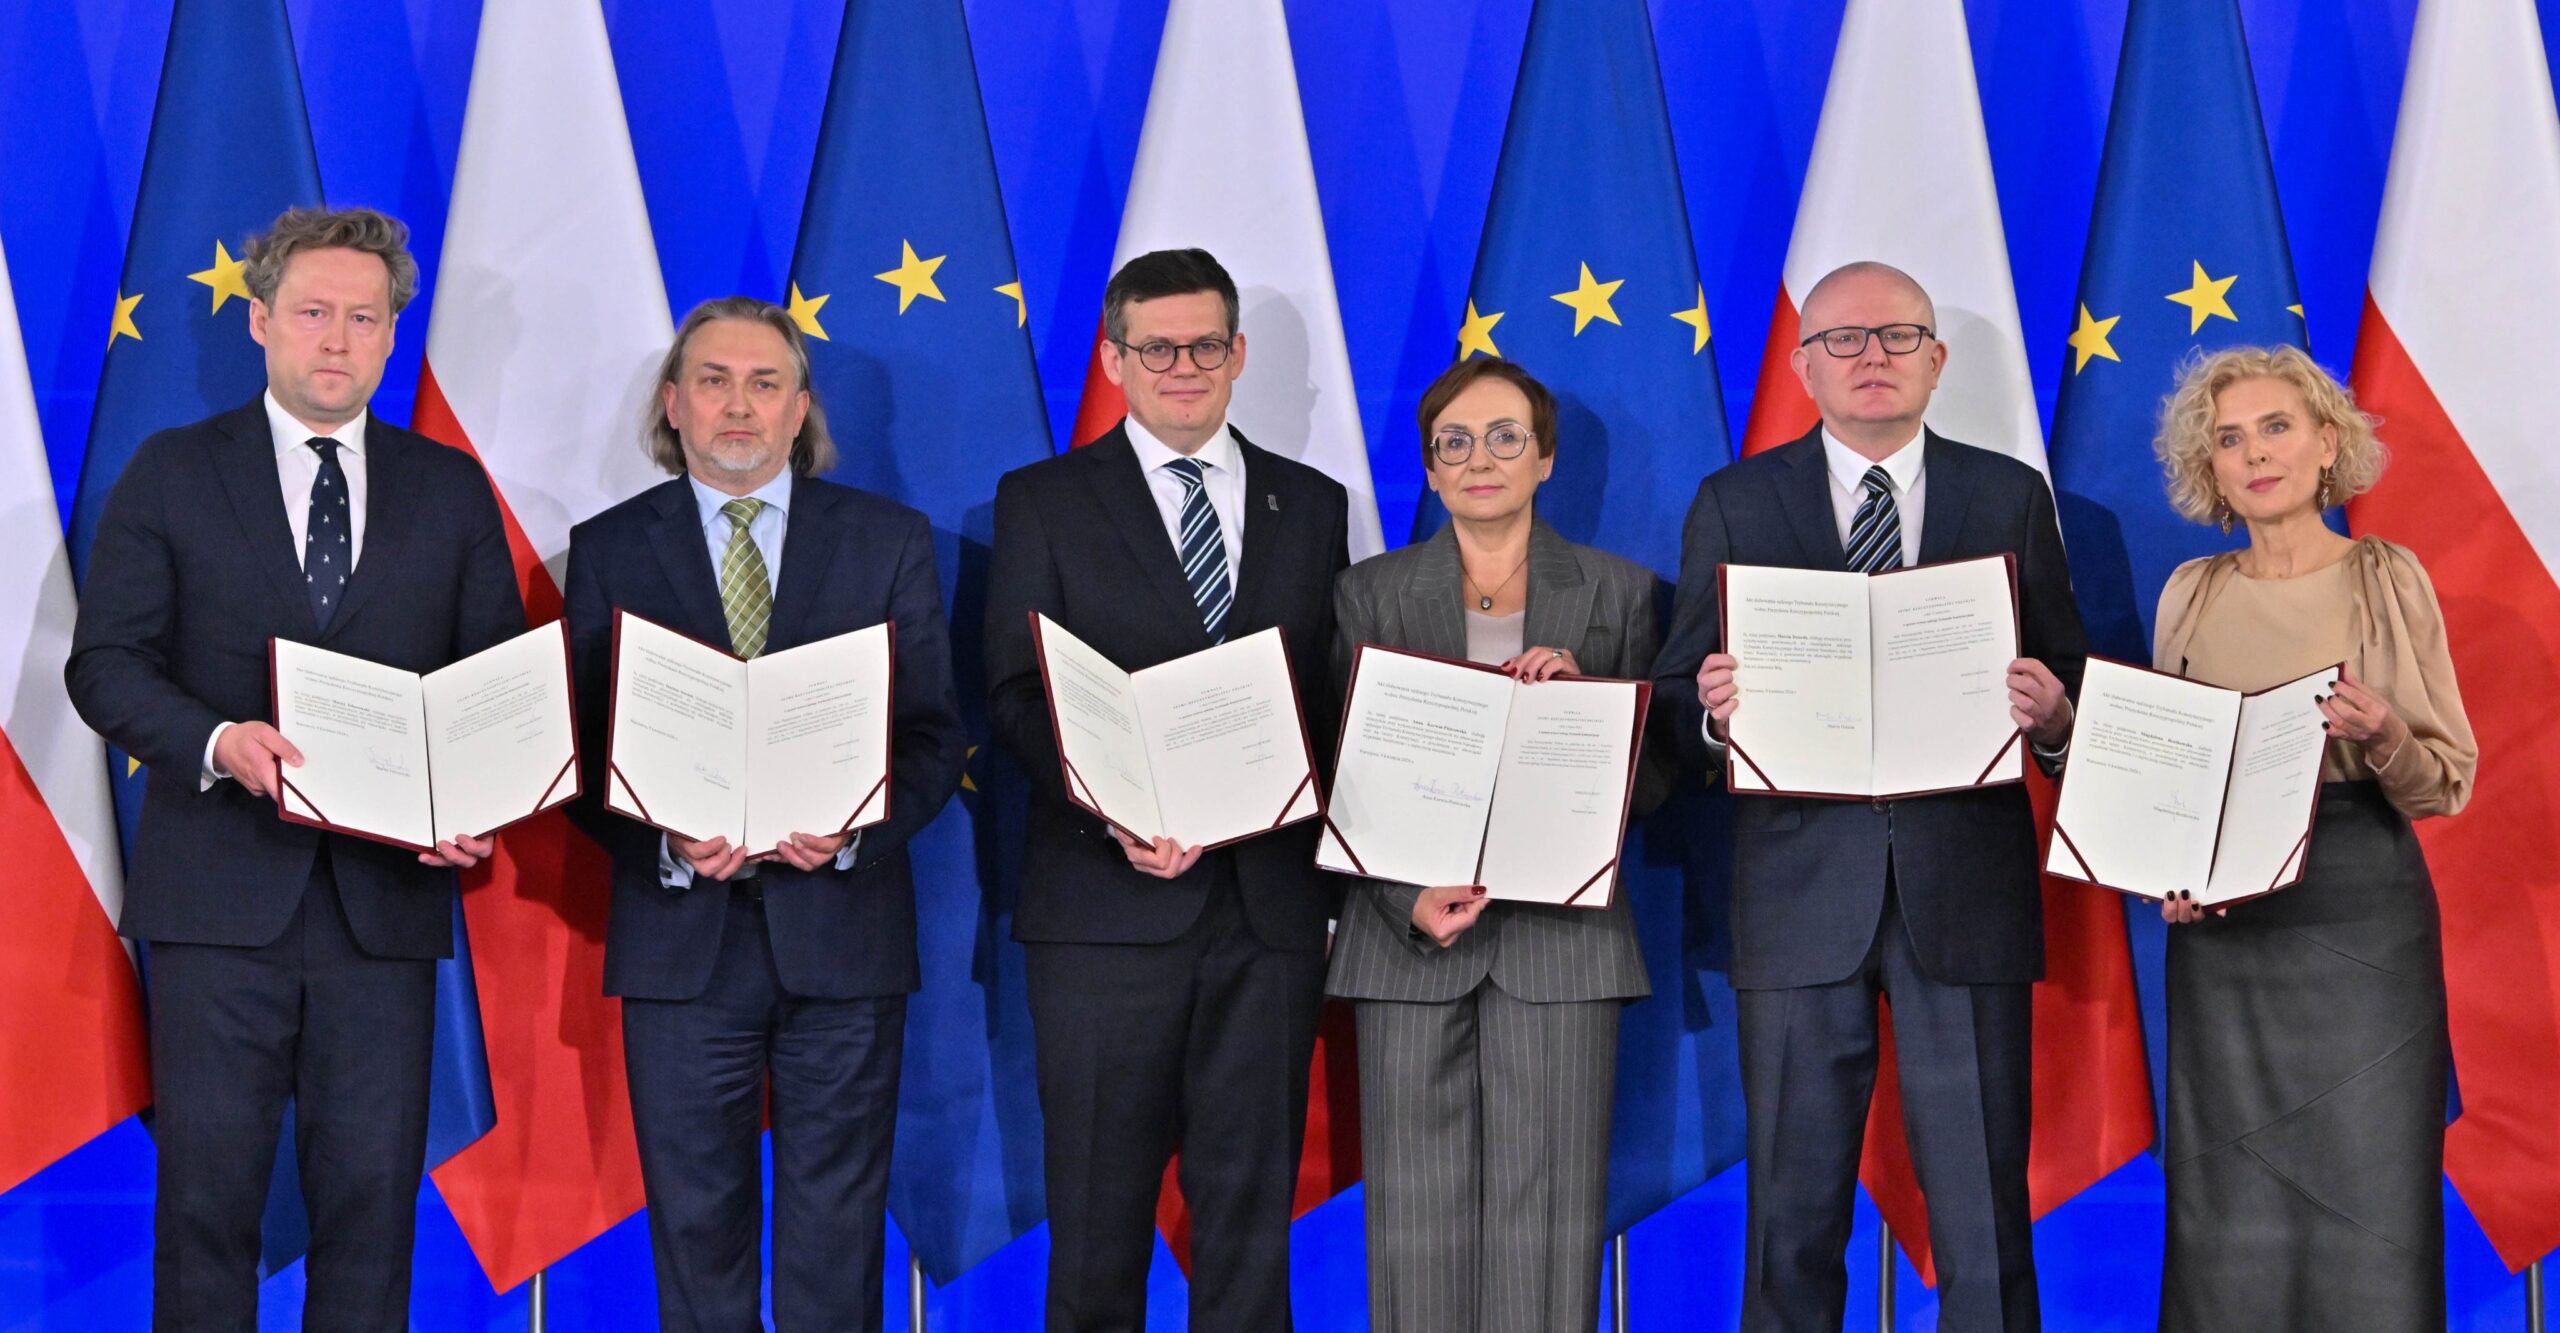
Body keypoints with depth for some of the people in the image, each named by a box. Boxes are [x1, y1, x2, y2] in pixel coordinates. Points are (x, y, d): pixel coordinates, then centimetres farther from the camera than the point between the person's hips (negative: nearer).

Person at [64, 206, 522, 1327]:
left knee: (372, 1195, 5)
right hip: (219, 896, -1)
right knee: (207, 1192, 2)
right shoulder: (170, 474, 6)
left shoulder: (452, 489, 11)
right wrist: (218, 743, -19)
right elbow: (104, 664, 1)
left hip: (387, 892, 2)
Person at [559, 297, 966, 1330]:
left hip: (841, 927, 0)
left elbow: (934, 734, 3)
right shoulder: (608, 550, 7)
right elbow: (585, 748, 3)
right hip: (681, 936, 0)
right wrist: (667, 844, -15)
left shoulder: (890, 540, 6)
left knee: (838, 1233, 6)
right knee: (694, 1223, 7)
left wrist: (855, 826, -16)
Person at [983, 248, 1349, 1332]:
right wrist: (1115, 814, -17)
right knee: (1099, 1211, 3)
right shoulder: (1042, 501, 6)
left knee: (1251, 1207, 6)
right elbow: (1016, 695, -1)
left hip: (1272, 902, 2)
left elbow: (1336, 695, 11)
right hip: (1108, 903, -2)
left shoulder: (1311, 504, 14)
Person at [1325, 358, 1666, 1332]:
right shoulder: (1369, 593, 10)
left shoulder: (1616, 591, 10)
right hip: (1410, 936, 0)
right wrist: (1410, 900, -10)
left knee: (1548, 1218, -3)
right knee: (1418, 1220, -1)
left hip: (1561, 933, 0)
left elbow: (1655, 781, 7)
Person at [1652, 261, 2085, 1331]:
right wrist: (1713, 710, -17)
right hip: (1801, 886, 0)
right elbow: (1679, 700, 5)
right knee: (1794, 1212, 6)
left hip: (1969, 888, 1)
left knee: (1985, 1218, 3)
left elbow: (2069, 685, 9)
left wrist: (2052, 716, -13)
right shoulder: (1736, 504, 7)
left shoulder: (2011, 496, 10)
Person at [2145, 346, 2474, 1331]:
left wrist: (2381, 736, -20)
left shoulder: (2388, 579, -1)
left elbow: (2450, 781, 0)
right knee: (2231, 1209, 5)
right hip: (2221, 920, 2)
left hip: (2362, 911, -2)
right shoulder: (2192, 594, 7)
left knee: (2367, 1198, -1)